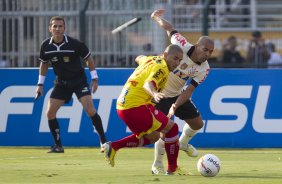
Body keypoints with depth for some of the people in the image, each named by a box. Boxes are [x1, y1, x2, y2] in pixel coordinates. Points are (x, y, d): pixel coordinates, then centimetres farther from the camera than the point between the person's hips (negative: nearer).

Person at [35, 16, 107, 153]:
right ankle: (58, 145, 7)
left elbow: (88, 59, -4)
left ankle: (103, 141, -7)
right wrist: (40, 84, 10)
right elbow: (44, 64, 10)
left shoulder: (75, 44, -19)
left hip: (79, 80, -4)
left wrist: (94, 79, -6)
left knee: (90, 110, -19)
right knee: (50, 112, -5)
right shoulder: (46, 46, -9)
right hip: (61, 83, 4)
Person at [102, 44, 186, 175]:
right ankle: (172, 169, 1)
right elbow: (148, 84, -33)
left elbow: (139, 58, 39)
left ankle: (113, 147, 16)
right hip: (135, 107, -10)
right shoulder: (161, 68, -13)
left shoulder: (151, 60, 15)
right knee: (172, 128, -4)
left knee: (152, 137, 24)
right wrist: (155, 94, -53)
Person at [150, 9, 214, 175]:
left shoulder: (204, 69, -15)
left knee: (197, 123, 11)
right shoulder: (182, 46, -29)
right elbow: (169, 29, -11)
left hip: (178, 94, 6)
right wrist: (156, 18, -13)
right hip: (159, 94, -6)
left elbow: (189, 90, -19)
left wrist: (175, 106, -30)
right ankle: (157, 165, 5)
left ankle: (183, 143, 44)